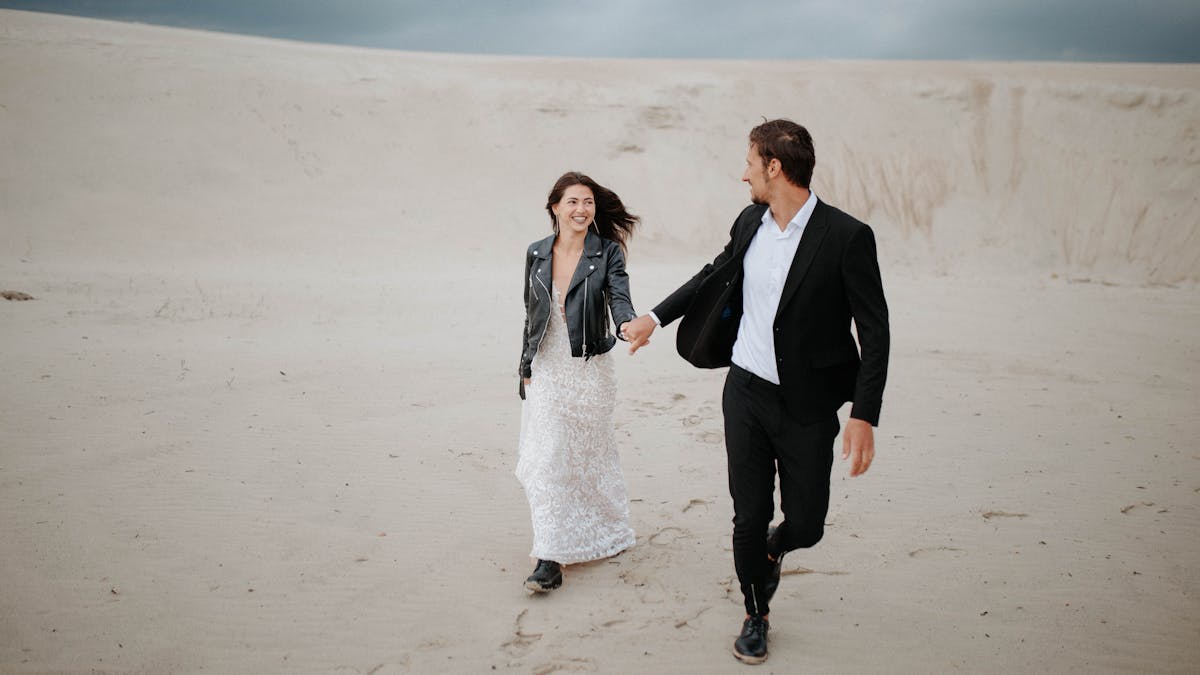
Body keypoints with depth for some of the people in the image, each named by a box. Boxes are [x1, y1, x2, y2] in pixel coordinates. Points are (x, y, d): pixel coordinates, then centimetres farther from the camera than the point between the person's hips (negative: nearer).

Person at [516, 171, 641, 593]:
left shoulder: (607, 253, -4)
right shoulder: (537, 254, 5)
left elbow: (619, 297, -17)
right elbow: (531, 314, 12)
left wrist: (629, 324, -40)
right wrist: (526, 366, 12)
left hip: (589, 369, -2)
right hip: (546, 369, 3)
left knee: (589, 455, 10)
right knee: (545, 459, -3)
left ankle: (604, 535, 29)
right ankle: (551, 559, 5)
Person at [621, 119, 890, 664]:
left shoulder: (846, 237, -16)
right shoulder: (749, 222, 1)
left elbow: (875, 332, -13)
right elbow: (717, 273, 21)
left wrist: (864, 416, -18)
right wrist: (655, 317, 23)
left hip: (806, 406, -3)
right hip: (745, 393, 4)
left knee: (805, 525, 7)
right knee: (749, 517, 8)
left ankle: (774, 547, 44)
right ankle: (756, 614, 31)